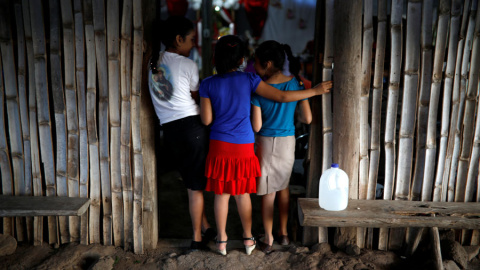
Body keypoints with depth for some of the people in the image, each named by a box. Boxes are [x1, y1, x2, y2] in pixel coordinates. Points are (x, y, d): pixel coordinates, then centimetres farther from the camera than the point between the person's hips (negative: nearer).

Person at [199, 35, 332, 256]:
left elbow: (206, 120, -5)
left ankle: (221, 240, 21)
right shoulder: (248, 80, -8)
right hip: (243, 146, 0)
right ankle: (248, 239, 25)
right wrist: (315, 91, -1)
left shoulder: (208, 85, -6)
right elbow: (281, 97, -9)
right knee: (243, 193, 14)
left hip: (220, 146, 0)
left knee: (222, 193, 10)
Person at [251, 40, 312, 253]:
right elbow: (308, 119, -3)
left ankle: (268, 240, 18)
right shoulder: (296, 83, -6)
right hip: (288, 142, 4)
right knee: (283, 187, 21)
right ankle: (283, 233, 31)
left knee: (268, 192, 9)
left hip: (266, 143, -3)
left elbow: (256, 126, -15)